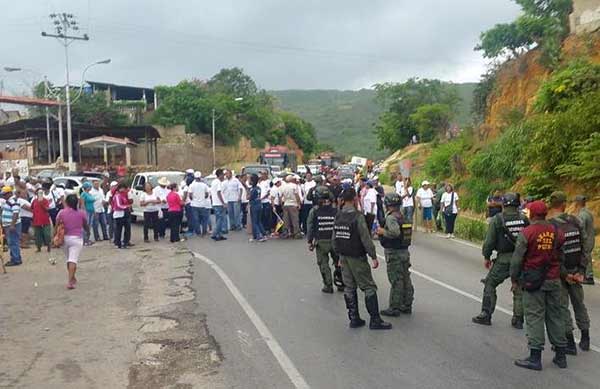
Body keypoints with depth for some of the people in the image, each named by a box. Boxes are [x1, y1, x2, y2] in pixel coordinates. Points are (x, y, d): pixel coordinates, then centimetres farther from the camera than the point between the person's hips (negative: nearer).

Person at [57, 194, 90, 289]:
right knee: (73, 260, -8)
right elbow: (86, 226, 10)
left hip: (65, 238, 3)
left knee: (69, 259, 19)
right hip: (76, 238, -3)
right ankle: (70, 281, -19)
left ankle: (72, 279, 32)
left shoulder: (61, 213, -2)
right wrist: (88, 232, 30)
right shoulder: (81, 213, -3)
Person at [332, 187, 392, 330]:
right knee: (369, 287, 2)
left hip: (344, 258, 7)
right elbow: (366, 239, -19)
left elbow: (334, 238, 8)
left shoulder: (337, 217, 2)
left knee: (349, 288, 13)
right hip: (357, 258, -7)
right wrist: (374, 257, -11)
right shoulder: (357, 217, -19)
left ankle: (354, 319, 18)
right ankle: (375, 320, 5)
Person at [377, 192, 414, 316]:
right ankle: (407, 306, 22)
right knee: (406, 279, 13)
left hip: (394, 254, -8)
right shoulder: (403, 217, 9)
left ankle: (394, 308, 5)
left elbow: (395, 232, -33)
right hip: (405, 251, 8)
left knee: (396, 281, -2)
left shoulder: (391, 217, -17)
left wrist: (383, 232, -16)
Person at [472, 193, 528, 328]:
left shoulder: (497, 219, -9)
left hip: (504, 259, -4)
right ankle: (518, 320, 19)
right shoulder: (524, 219, 1)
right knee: (519, 289, 13)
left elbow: (489, 241, -7)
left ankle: (486, 315, 11)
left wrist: (486, 257, 5)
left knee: (490, 284, 10)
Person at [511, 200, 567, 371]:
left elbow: (517, 259, -10)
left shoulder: (527, 232, -12)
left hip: (533, 281, -5)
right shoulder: (556, 231, 2)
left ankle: (535, 357, 1)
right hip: (554, 280, 5)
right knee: (555, 315, 14)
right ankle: (560, 356, 23)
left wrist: (514, 279, 0)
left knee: (534, 317, -1)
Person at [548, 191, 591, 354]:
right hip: (576, 269, 5)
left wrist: (564, 274, -10)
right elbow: (585, 245, -1)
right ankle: (585, 339, 28)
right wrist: (582, 270, 1)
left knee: (562, 306, 5)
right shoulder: (574, 221, -3)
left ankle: (570, 343, 10)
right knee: (578, 303, 18)